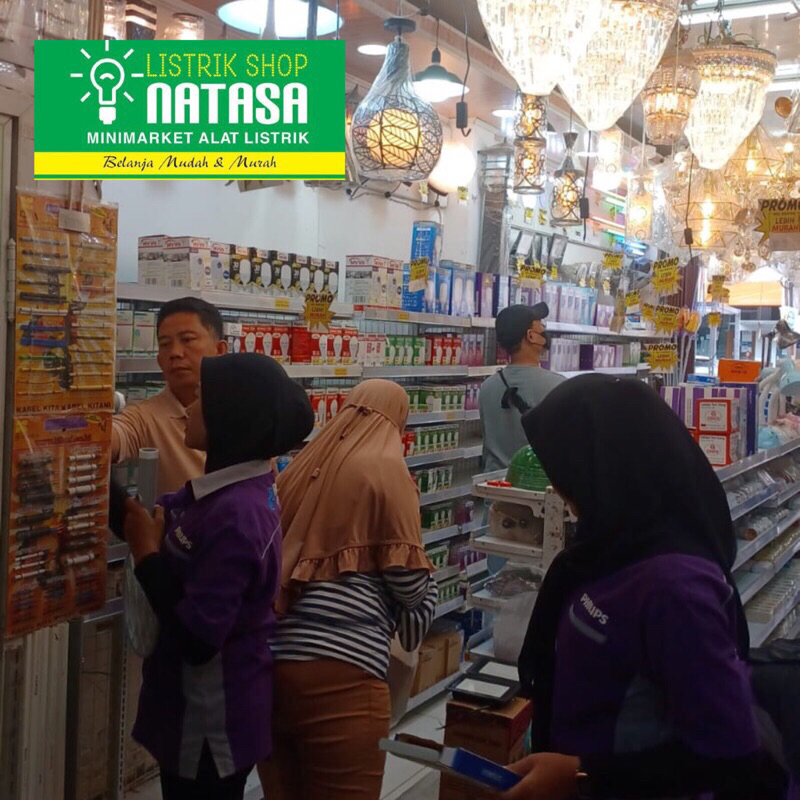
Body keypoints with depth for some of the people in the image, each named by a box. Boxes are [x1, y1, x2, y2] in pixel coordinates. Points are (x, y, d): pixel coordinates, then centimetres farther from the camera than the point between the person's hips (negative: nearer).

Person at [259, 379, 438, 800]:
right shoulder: (386, 470, -3)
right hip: (338, 668, -6)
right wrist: (428, 582, 19)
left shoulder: (299, 467, 15)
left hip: (269, 657, 7)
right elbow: (410, 585, -2)